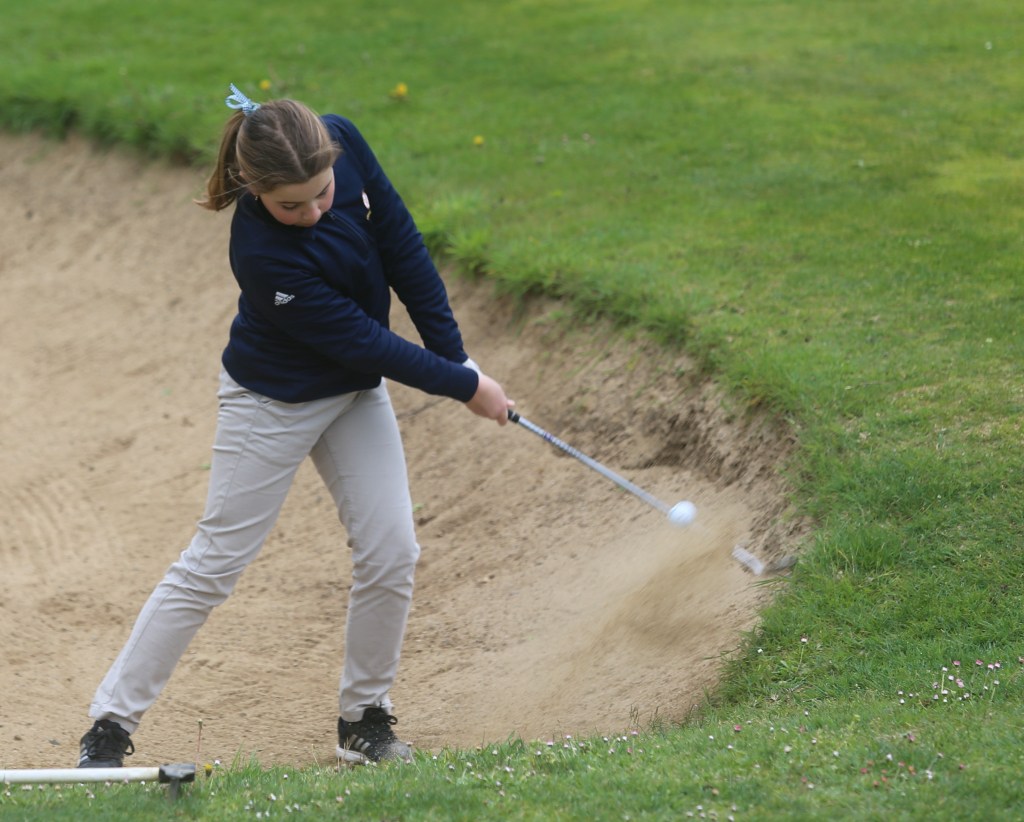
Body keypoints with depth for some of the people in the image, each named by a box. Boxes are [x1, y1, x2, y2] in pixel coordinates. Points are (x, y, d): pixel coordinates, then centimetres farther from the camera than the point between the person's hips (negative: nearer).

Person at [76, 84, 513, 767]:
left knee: (392, 553, -2)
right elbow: (362, 342, -26)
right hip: (274, 400, -6)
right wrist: (464, 387, -17)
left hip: (357, 391, 6)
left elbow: (402, 244, -7)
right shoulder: (265, 256, -36)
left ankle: (365, 717, 14)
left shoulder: (344, 142, -20)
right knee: (214, 564, -2)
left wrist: (453, 353, -6)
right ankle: (111, 725, 6)